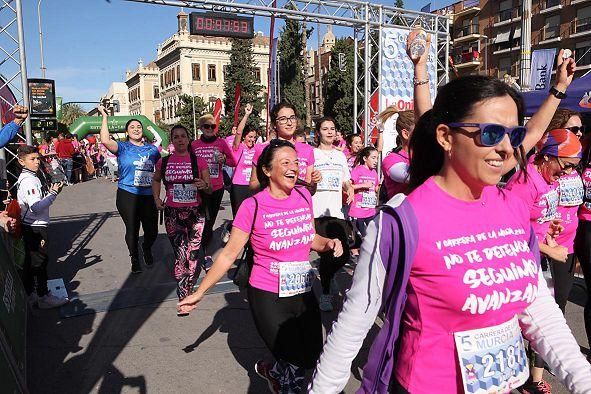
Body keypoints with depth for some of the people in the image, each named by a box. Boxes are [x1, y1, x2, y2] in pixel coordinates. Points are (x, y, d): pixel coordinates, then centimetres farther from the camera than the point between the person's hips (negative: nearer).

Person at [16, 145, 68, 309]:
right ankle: (44, 297, 8)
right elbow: (36, 207, -27)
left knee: (30, 261, 17)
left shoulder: (26, 177, 13)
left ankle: (29, 295, 29)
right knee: (40, 260, -1)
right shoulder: (29, 180, -19)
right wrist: (53, 193, -20)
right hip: (36, 228, -10)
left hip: (29, 226, 10)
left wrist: (49, 193, 6)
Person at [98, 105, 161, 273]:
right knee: (132, 230, 6)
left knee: (152, 231, 4)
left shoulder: (151, 149, 11)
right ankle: (135, 259, 29)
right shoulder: (123, 148, 0)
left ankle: (147, 249, 38)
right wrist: (105, 116, -12)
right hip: (128, 196, -3)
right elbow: (105, 140, -18)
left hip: (149, 196, 3)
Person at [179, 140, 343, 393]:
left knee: (313, 358, 14)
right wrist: (199, 293, -8)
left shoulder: (303, 196, -1)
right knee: (296, 366, 2)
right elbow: (229, 254, -9)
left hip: (303, 293, 5)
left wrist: (328, 243, -8)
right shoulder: (253, 206, -15)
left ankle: (271, 371, 44)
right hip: (268, 298, -5)